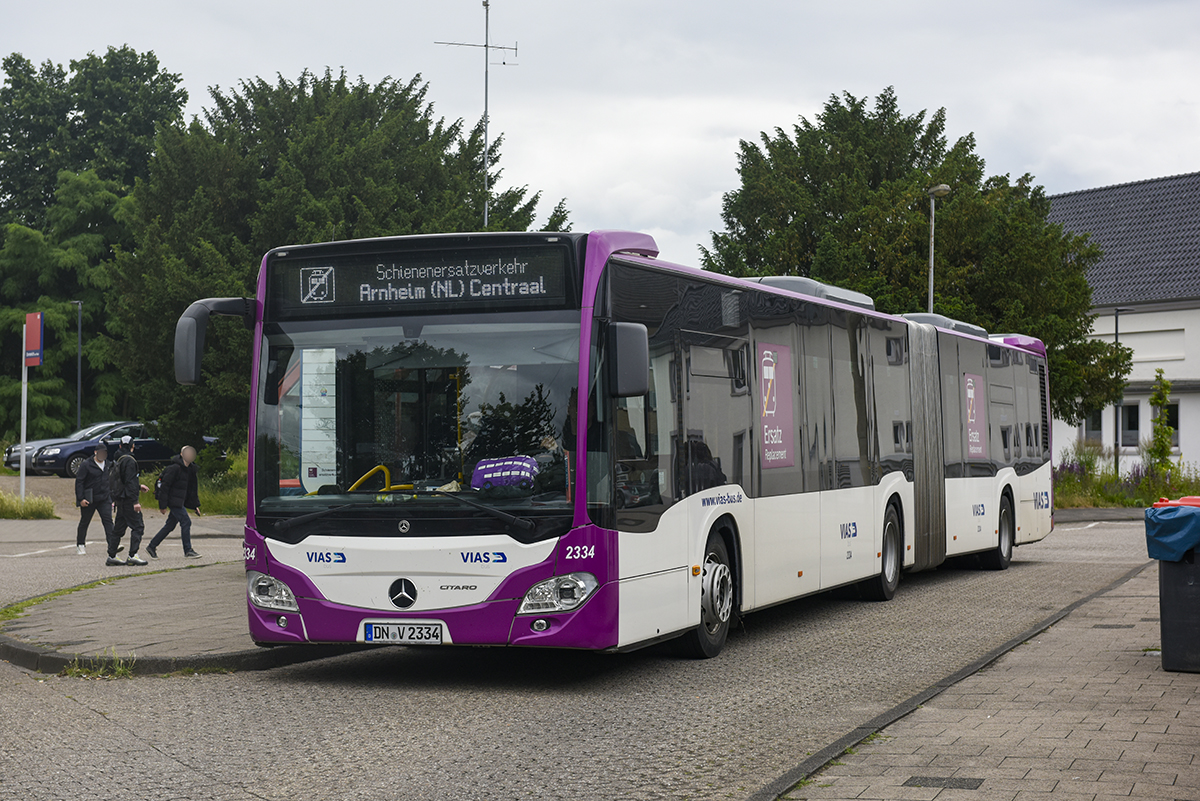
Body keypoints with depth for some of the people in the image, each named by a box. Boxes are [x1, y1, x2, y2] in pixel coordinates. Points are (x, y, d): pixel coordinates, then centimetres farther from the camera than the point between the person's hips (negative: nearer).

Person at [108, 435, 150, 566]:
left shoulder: (119, 461, 15)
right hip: (127, 499, -9)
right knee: (137, 526, -7)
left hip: (120, 500, 9)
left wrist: (139, 486, 31)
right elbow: (129, 482, -20)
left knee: (119, 528, 12)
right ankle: (133, 555, -12)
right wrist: (135, 501, -21)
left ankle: (112, 556, 14)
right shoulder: (129, 461, -14)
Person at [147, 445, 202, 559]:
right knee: (185, 522, -11)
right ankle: (188, 551, -5)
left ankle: (152, 546, 19)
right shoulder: (174, 468, -16)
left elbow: (193, 488, 20)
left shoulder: (190, 469, 10)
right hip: (174, 501, -9)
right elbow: (164, 486, -16)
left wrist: (195, 505, 17)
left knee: (170, 524, 11)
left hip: (180, 502, 9)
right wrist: (162, 506, -17)